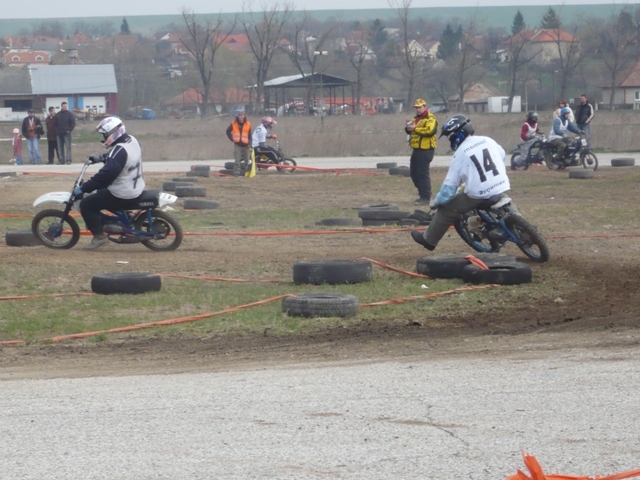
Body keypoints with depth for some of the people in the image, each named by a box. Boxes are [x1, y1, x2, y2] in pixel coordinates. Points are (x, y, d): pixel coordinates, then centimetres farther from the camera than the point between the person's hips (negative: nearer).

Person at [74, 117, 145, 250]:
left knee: (86, 204, -5)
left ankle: (99, 236, -4)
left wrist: (83, 188, -26)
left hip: (123, 196, -10)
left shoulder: (120, 150, -27)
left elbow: (106, 174, -31)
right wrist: (102, 157, 15)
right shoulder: (131, 140, 2)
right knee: (100, 191, 32)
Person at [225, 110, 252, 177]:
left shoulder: (248, 124, 0)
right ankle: (236, 173, -9)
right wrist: (232, 139, 0)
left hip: (245, 145, 1)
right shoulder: (234, 124, -1)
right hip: (237, 144, -1)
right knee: (237, 160, -8)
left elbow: (249, 135, 3)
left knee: (247, 161, 11)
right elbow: (228, 131, 10)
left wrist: (249, 143, -7)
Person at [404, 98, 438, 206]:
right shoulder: (416, 118, 19)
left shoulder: (430, 118, -10)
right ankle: (422, 193, 23)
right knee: (414, 172, 13)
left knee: (423, 173, -10)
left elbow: (430, 131, -25)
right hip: (417, 149, 10)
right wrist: (408, 127, -6)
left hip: (426, 150, -10)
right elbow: (409, 131, 17)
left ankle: (426, 197, -7)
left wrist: (415, 128, -23)